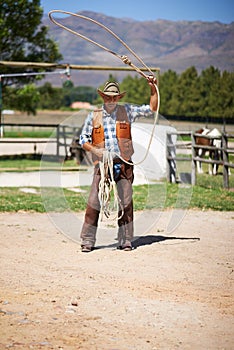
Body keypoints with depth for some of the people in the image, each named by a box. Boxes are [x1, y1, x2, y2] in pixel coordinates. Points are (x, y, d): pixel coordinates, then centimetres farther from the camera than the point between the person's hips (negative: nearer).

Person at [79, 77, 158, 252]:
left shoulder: (126, 111, 9)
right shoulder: (93, 116, 8)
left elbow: (151, 108, 11)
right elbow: (83, 139, 9)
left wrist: (154, 88, 2)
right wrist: (94, 150, -8)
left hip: (124, 165, 1)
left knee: (126, 203, 2)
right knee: (94, 203, -6)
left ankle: (126, 240, 11)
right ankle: (87, 241, 0)